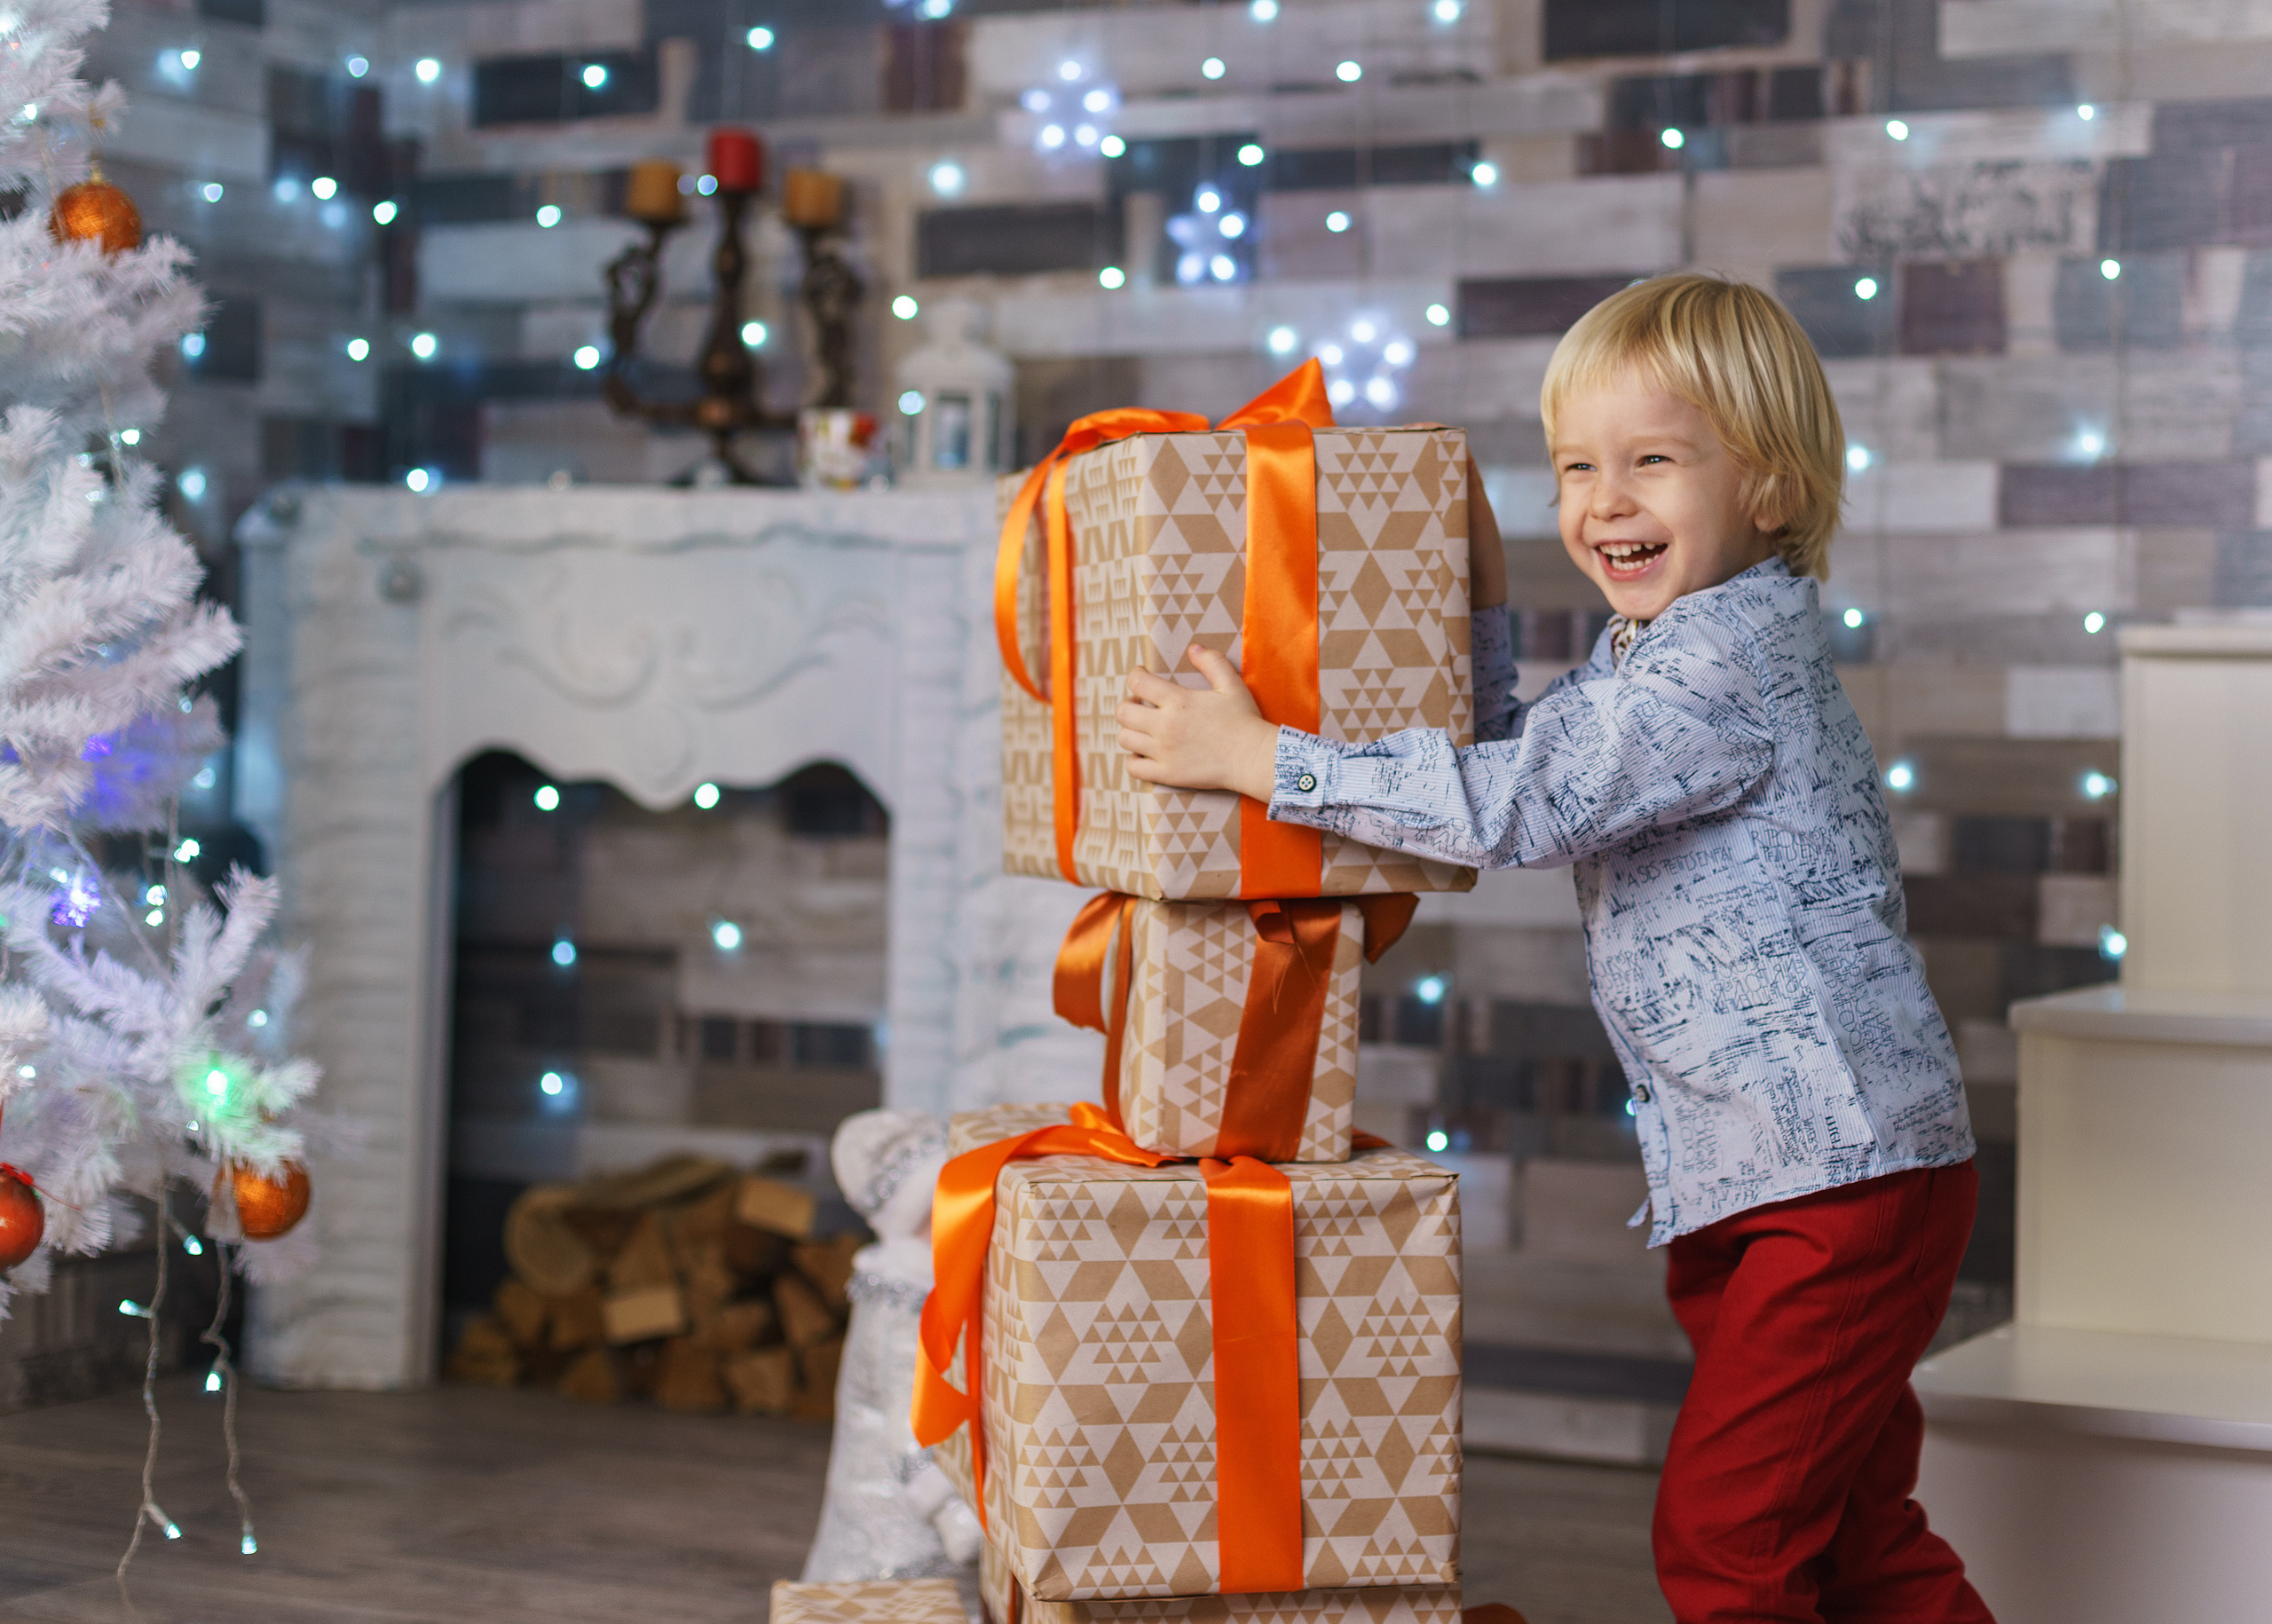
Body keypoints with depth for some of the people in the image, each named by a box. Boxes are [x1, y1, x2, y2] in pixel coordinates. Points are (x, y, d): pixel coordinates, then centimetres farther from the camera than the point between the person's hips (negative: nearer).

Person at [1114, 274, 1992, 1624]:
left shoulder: (1734, 658, -17)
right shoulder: (1649, 654, 14)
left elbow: (1516, 808, -23)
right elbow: (1519, 768, 26)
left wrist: (1260, 757, -20)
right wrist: (1484, 610, 12)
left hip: (1846, 1170, -10)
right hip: (1745, 1183, 10)